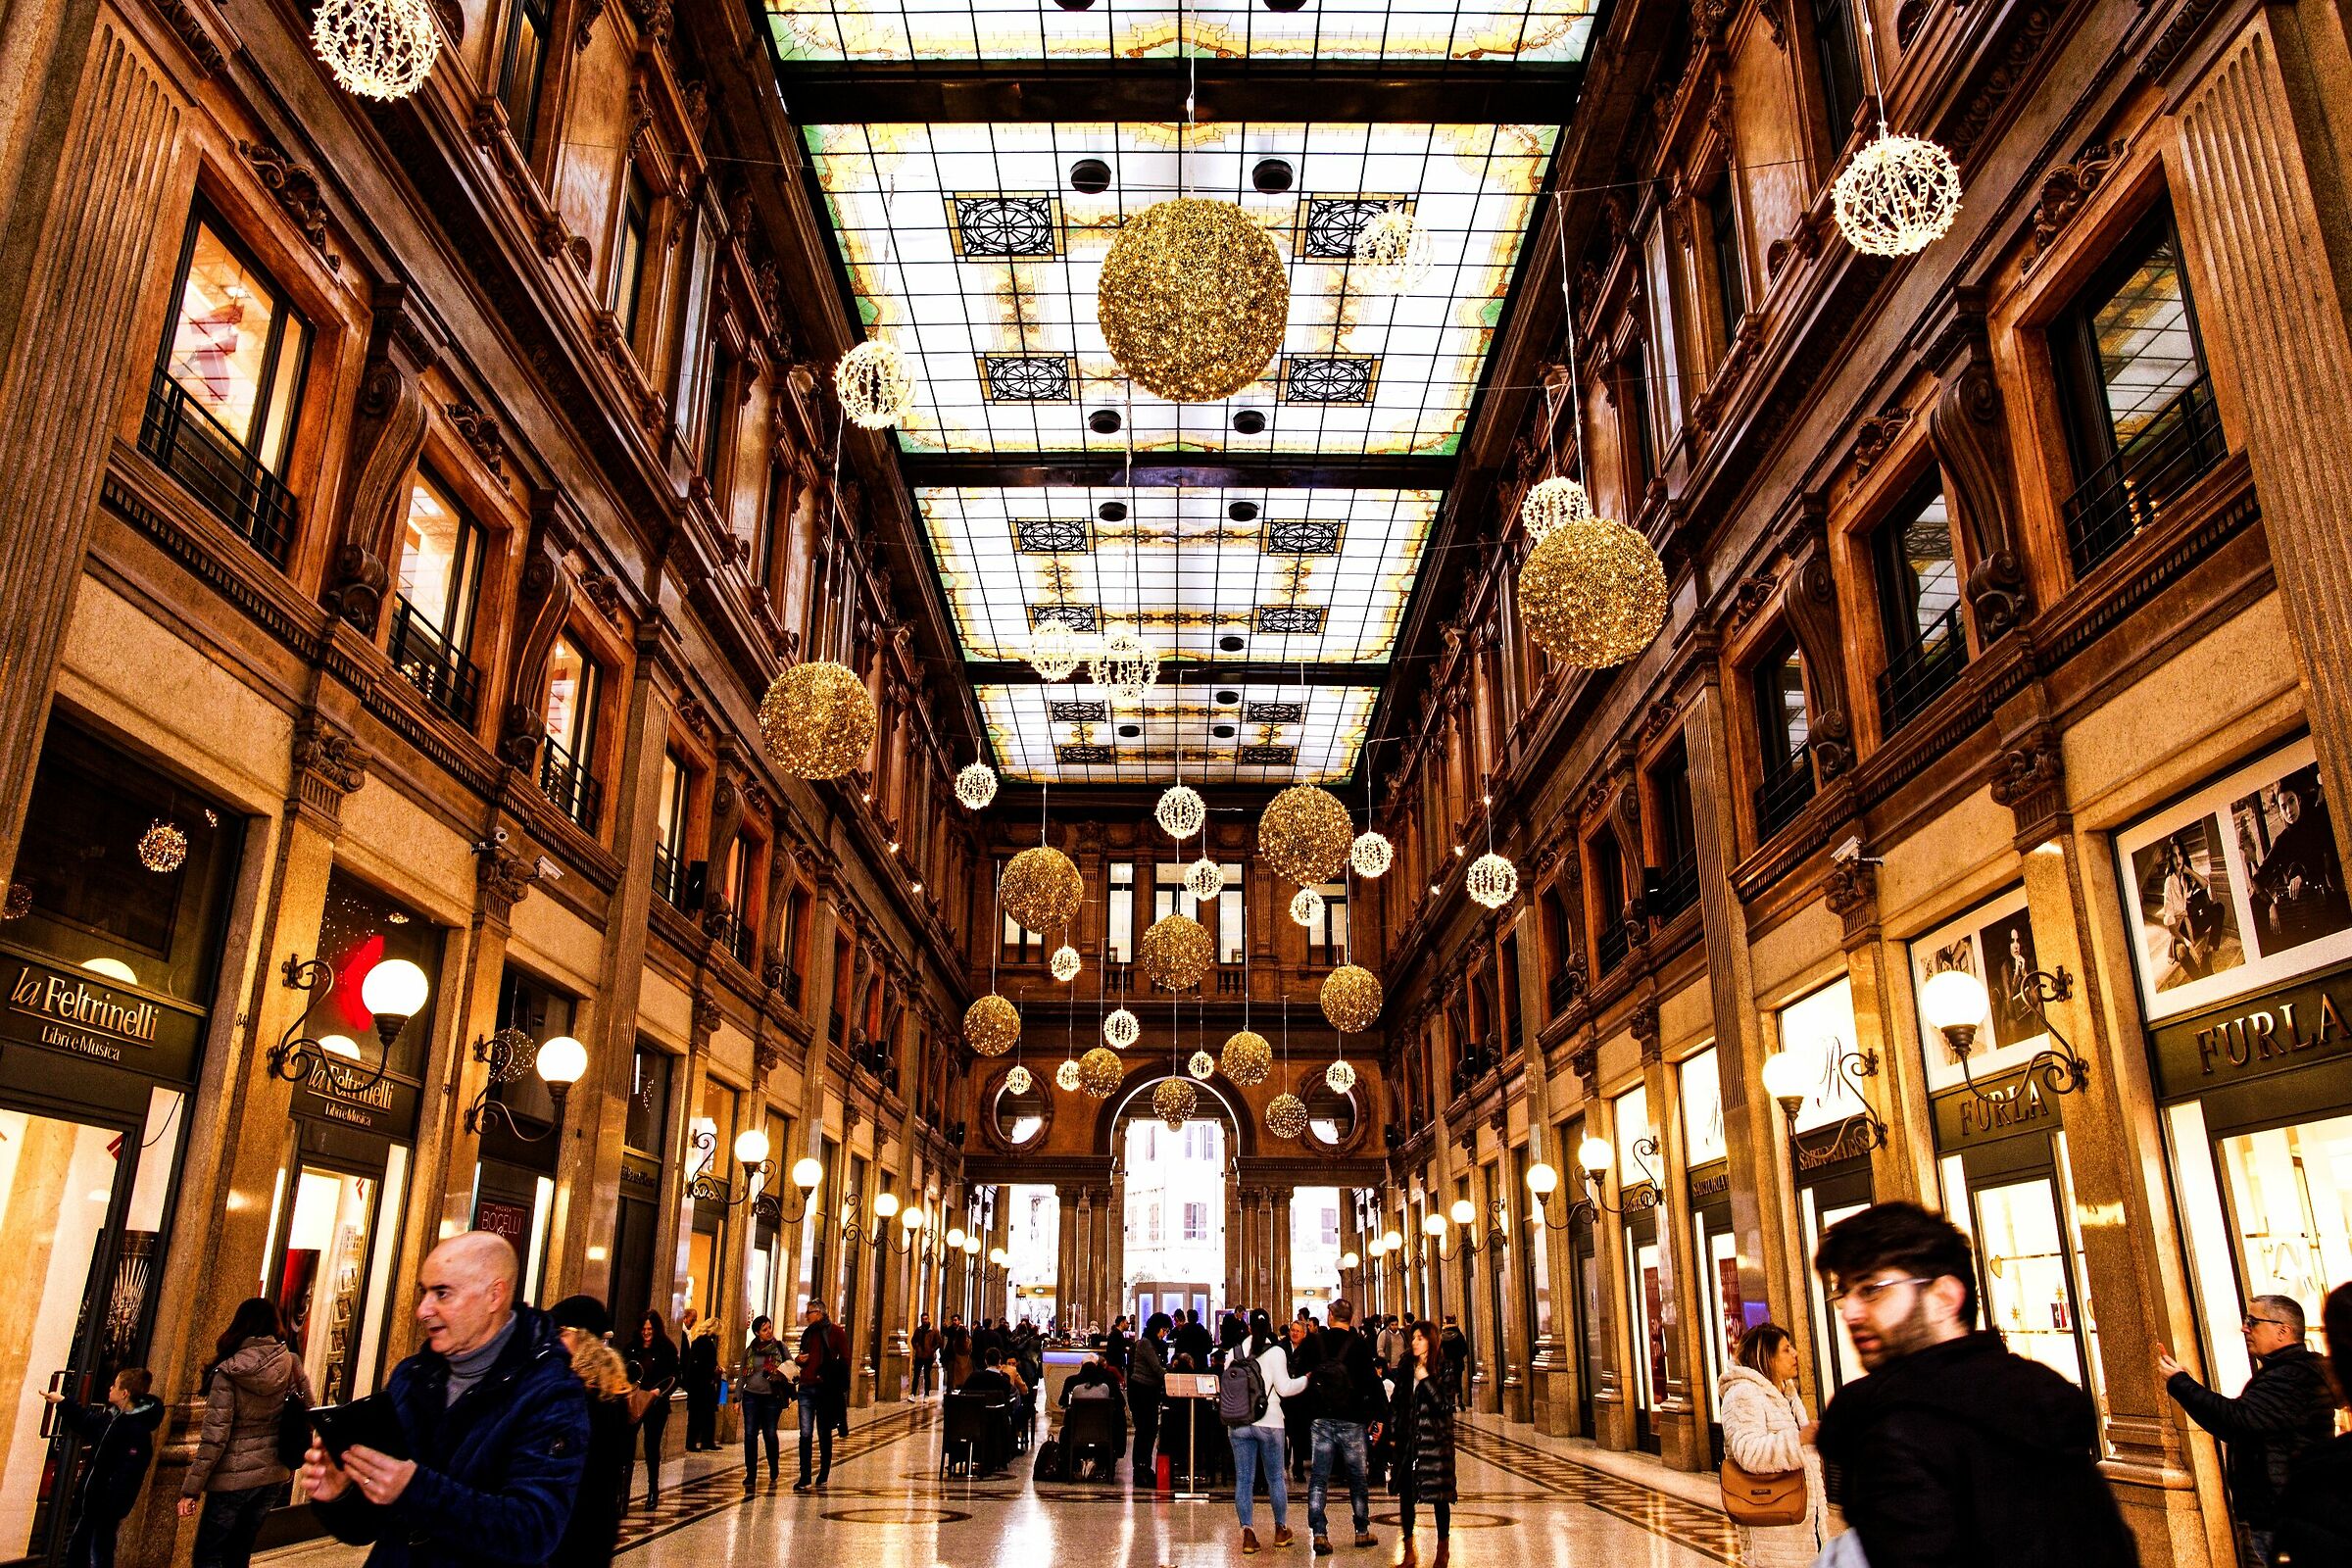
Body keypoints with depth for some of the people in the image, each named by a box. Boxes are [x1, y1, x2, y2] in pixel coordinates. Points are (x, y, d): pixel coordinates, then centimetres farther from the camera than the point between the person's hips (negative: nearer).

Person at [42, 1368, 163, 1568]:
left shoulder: (137, 1432, -22)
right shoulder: (112, 1417, 8)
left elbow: (126, 1478, -26)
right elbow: (86, 1419, 31)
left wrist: (112, 1512, -28)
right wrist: (62, 1401, 35)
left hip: (106, 1508, -10)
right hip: (91, 1503, 10)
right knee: (75, 1551, 20)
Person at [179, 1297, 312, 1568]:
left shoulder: (227, 1373, -11)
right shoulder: (292, 1365, -2)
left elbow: (214, 1437, -14)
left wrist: (191, 1489, -7)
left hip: (234, 1477, -4)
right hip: (275, 1475, 5)